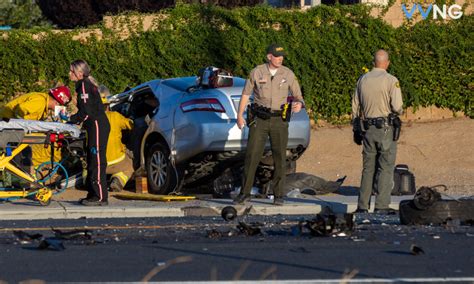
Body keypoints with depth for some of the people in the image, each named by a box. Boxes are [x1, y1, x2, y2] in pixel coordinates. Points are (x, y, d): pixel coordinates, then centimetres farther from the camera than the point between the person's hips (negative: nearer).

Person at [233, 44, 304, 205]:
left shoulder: (288, 74, 2)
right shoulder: (257, 72, 0)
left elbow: (297, 95, 8)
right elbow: (246, 94, 5)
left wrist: (299, 104, -17)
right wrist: (239, 115, -4)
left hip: (279, 120, 1)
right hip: (260, 119, -1)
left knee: (280, 158, 1)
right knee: (252, 156, -4)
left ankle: (278, 195, 9)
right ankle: (245, 193, 3)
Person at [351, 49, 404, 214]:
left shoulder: (362, 80, 8)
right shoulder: (391, 80, -9)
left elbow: (355, 106, 12)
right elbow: (397, 107, -15)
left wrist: (356, 128, 20)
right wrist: (399, 111, 9)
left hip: (367, 127, 5)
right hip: (386, 127, -5)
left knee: (368, 168, 12)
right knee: (386, 168, -1)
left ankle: (362, 206, 11)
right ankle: (381, 206, -6)